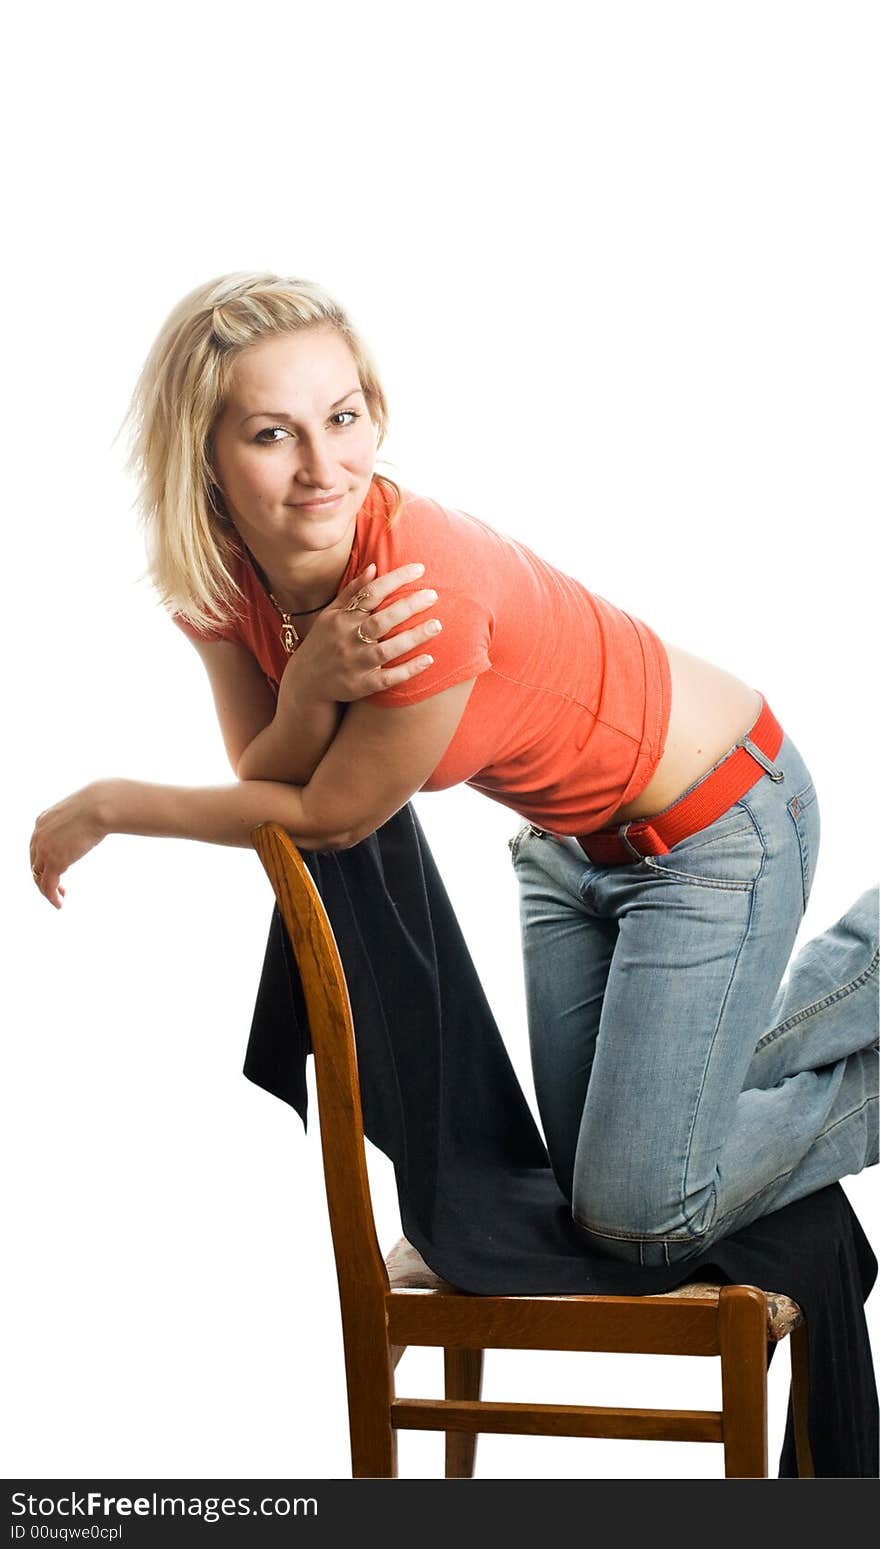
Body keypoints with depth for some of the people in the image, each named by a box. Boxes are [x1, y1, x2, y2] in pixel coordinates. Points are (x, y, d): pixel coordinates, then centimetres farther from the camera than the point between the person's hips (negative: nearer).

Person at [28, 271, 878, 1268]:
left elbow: (332, 817, -23)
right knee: (588, 1168, 18)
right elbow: (270, 788, -9)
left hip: (711, 822, -7)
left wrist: (107, 806, -12)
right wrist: (310, 692, -31)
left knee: (642, 1216, -4)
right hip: (571, 842, 7)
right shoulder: (216, 578, -14)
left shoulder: (427, 582, -37)